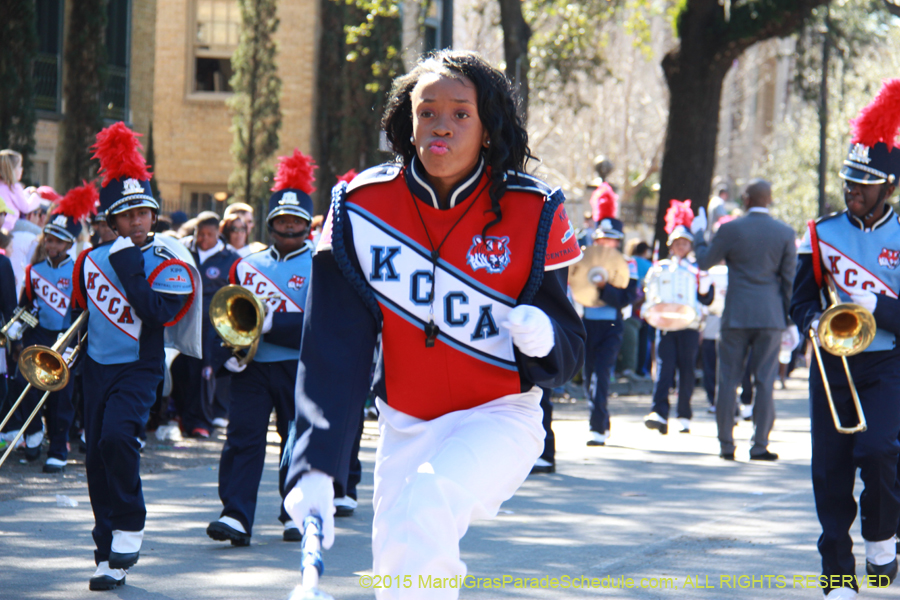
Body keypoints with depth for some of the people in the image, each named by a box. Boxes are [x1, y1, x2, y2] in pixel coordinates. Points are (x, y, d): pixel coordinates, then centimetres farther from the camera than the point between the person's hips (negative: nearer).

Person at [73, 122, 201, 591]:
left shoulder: (168, 266, -5)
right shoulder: (91, 260, 8)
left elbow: (157, 313, -21)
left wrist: (129, 270, -21)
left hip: (139, 371, -5)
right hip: (97, 370, 5)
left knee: (117, 436, -28)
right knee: (97, 456, 3)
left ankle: (130, 528, -10)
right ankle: (108, 557, 11)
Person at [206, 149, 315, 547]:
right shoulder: (247, 266, 11)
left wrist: (270, 324, -21)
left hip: (300, 369, -2)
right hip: (251, 367, 2)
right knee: (241, 437, -8)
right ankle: (236, 516, -13)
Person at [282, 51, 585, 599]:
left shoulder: (533, 214, -9)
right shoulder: (362, 209, -7)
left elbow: (569, 353, -2)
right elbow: (332, 352, -9)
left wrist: (544, 338, -28)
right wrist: (315, 470, -19)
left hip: (500, 416, -3)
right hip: (405, 426, 3)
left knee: (426, 504, -30)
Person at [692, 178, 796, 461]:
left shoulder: (730, 230, -6)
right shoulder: (785, 233, -1)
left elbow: (704, 261, 4)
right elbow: (789, 278, 2)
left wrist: (699, 234, 21)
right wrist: (789, 317, 11)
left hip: (736, 316, -1)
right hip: (771, 317, 1)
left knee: (728, 381, 6)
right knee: (765, 381, 4)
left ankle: (726, 445, 7)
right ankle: (760, 445, 2)